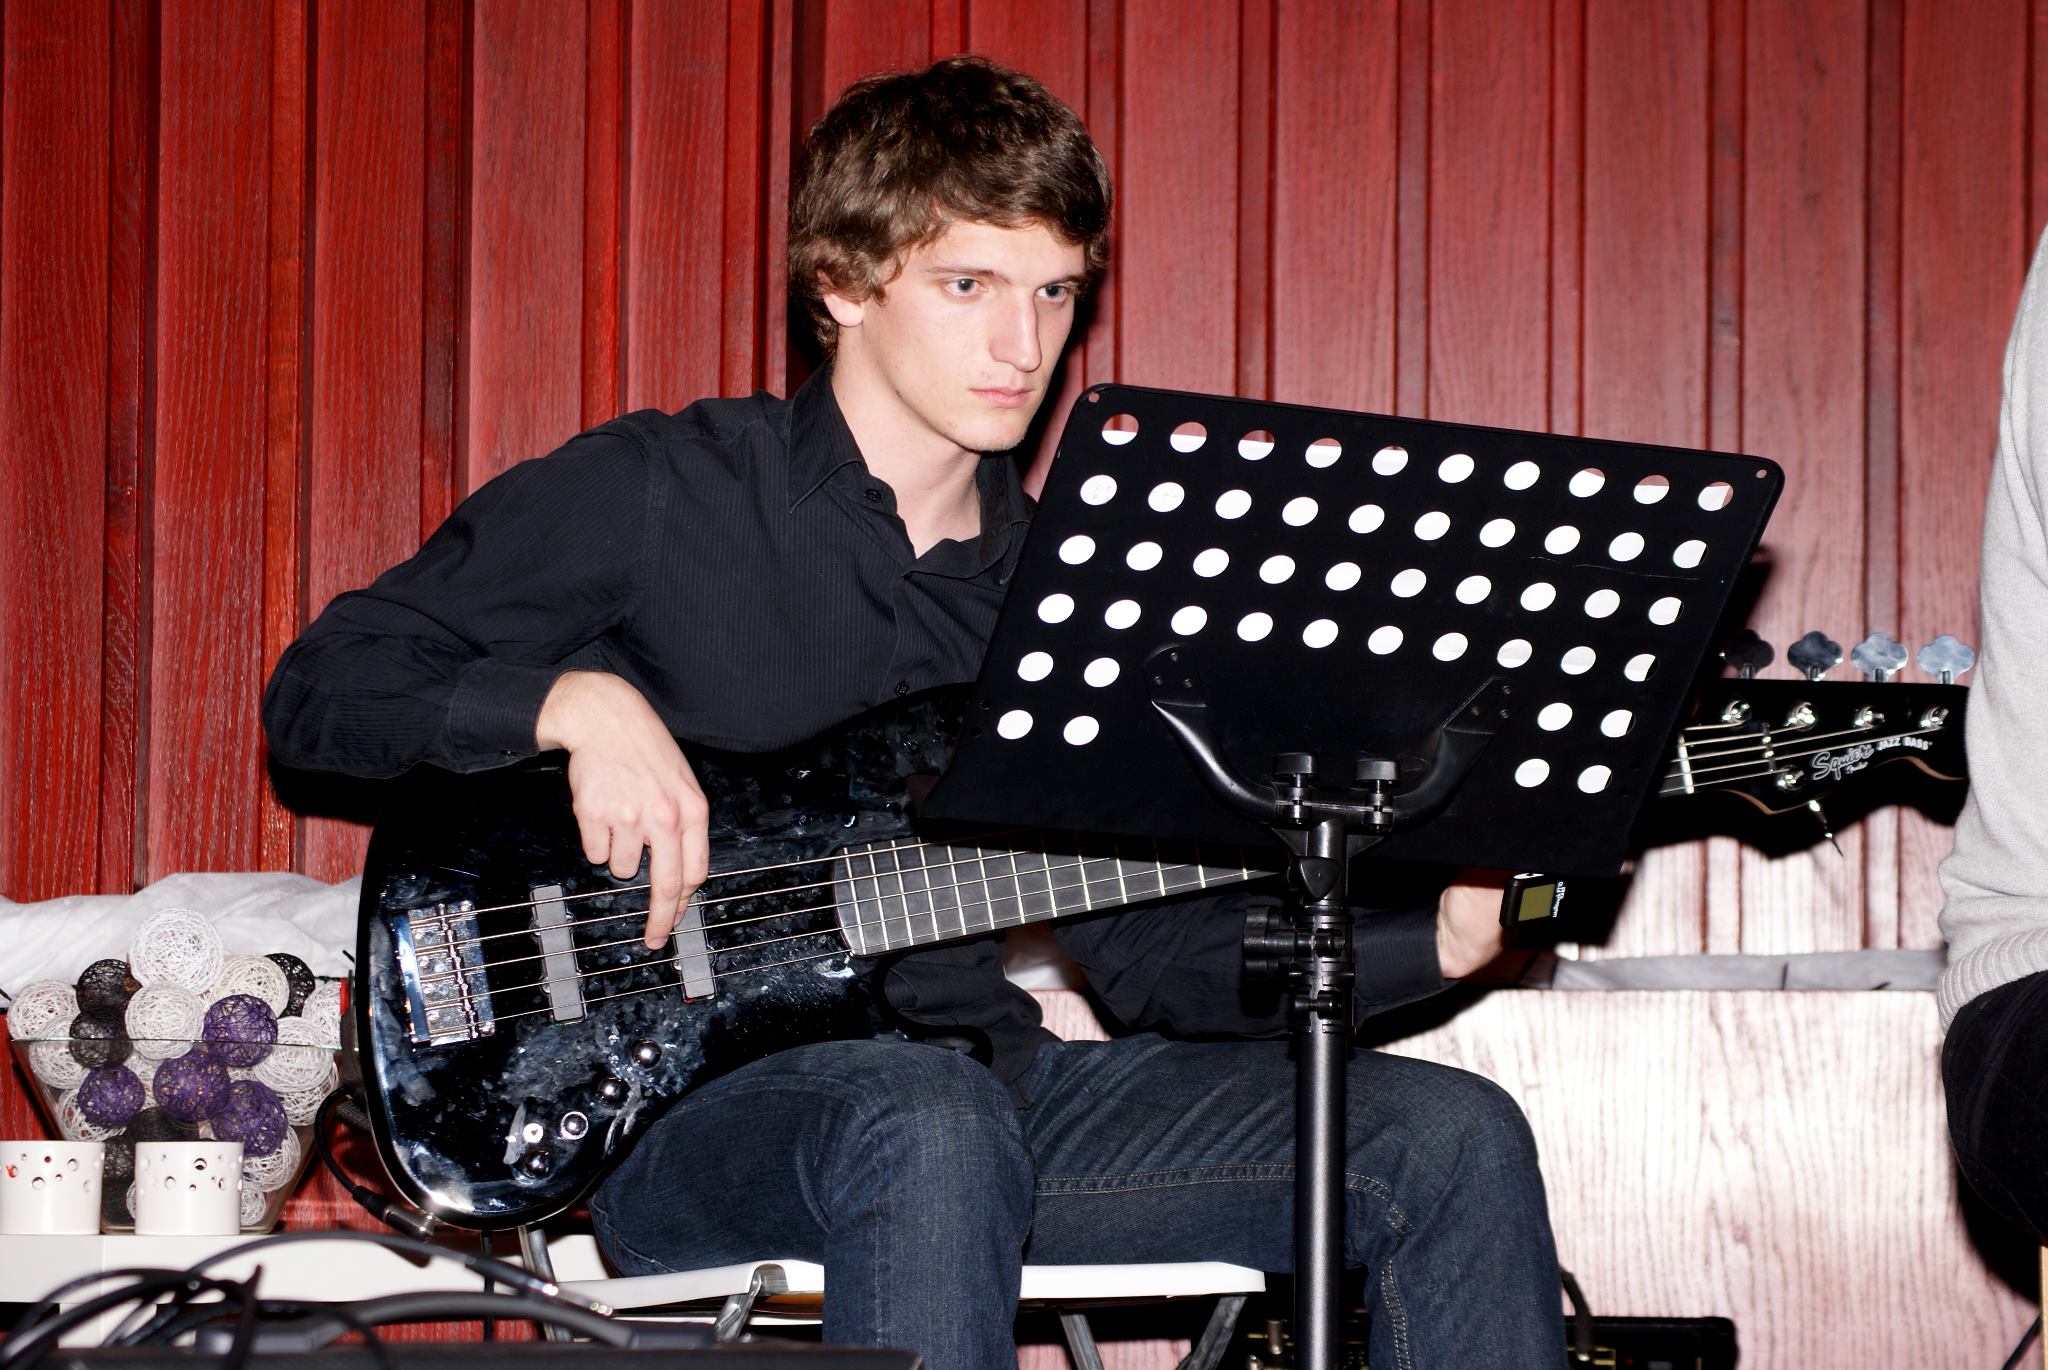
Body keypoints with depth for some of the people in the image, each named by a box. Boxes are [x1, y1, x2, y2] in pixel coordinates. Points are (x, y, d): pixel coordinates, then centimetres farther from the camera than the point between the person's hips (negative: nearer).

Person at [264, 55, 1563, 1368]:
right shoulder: (657, 497, 0)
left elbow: (1146, 943, 16)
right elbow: (321, 686, 0)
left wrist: (1428, 939, 1)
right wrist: (575, 701, -18)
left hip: (982, 1079, 6)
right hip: (683, 1111, -5)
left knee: (1457, 1141, -11)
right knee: (930, 1120, -41)